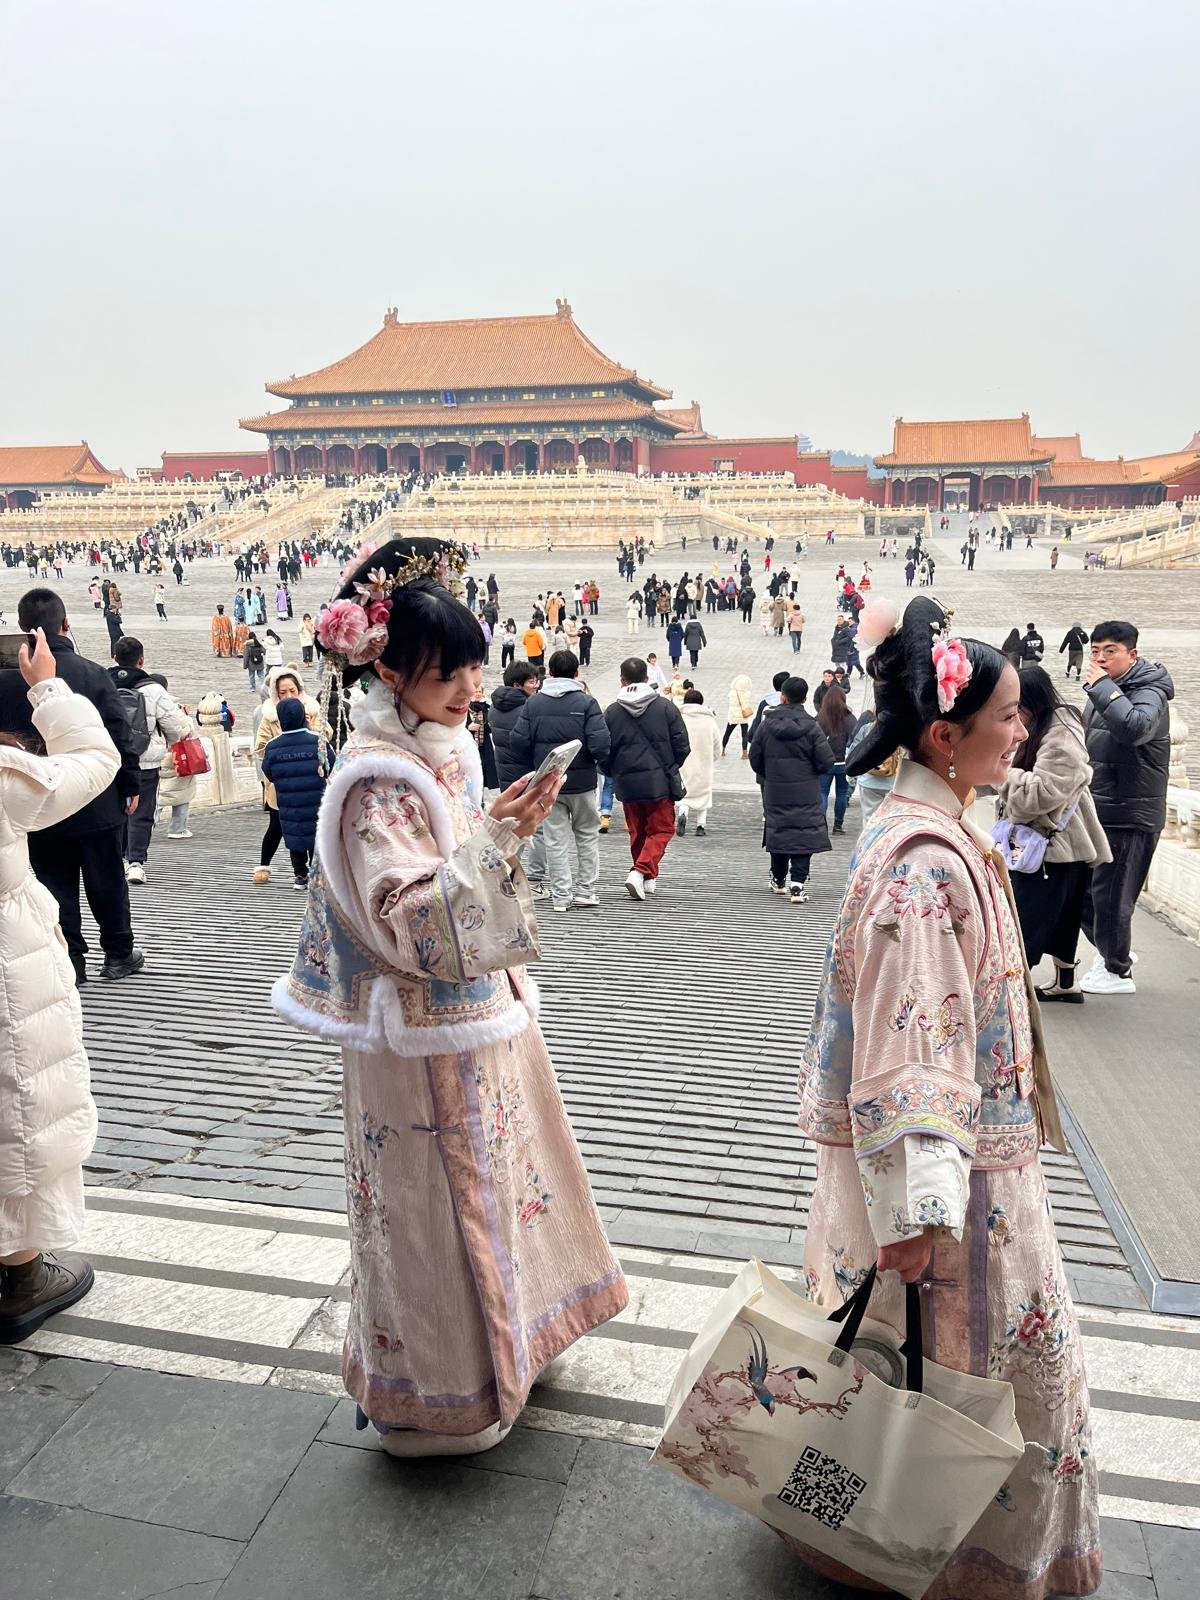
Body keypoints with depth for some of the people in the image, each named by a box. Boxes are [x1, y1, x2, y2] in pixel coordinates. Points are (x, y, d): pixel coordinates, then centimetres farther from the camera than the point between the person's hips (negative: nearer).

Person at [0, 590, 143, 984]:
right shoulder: (92, 673, -12)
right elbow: (120, 737, -9)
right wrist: (131, 786, 2)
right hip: (96, 803, -1)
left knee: (55, 884, 11)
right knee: (107, 881, 12)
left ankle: (69, 962, 15)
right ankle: (118, 955, 22)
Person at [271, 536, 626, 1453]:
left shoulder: (448, 747, 4)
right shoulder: (376, 779, -22)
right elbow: (408, 923, -29)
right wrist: (496, 837, -34)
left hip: (483, 1011, 9)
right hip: (426, 1039, -8)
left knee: (494, 1180, 24)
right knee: (439, 1203, 8)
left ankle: (502, 1332, 48)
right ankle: (441, 1395, 31)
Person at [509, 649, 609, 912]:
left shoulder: (533, 703, 0)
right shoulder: (586, 702, -8)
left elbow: (518, 742, -3)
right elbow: (600, 743, -16)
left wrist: (532, 769, 11)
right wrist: (600, 762, 4)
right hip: (581, 781, -2)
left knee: (555, 839, 7)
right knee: (587, 834, 14)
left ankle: (560, 895, 7)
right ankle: (585, 889, 16)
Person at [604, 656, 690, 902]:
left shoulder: (612, 712, -1)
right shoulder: (665, 706, -3)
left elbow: (604, 751, 2)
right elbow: (682, 746, -1)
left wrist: (615, 773, 20)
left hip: (627, 783, 2)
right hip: (659, 781, -2)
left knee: (637, 832, 17)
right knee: (661, 830, 5)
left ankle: (648, 879, 23)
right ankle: (640, 872, -14)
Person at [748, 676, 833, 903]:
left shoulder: (767, 725, -3)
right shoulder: (810, 727, -9)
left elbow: (755, 758, 3)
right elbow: (826, 762, -10)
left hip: (775, 793, 3)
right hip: (805, 793, -3)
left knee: (778, 832, 16)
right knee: (804, 834, 0)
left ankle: (778, 880, 29)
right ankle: (797, 885, -10)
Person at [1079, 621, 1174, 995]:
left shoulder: (1150, 694, -14)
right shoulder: (1104, 692, 12)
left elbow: (1135, 727, -37)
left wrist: (1101, 687, -28)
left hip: (1130, 816, -8)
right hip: (1098, 811, 8)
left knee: (1109, 895, -1)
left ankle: (1118, 972, 16)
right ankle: (1110, 951, 36)